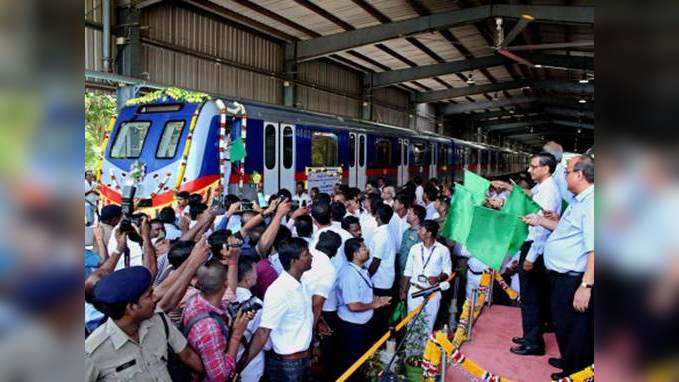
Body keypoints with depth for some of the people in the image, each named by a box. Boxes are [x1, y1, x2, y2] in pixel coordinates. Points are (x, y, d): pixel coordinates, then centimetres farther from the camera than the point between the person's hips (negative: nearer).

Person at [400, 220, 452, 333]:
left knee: (429, 323, 7)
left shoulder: (443, 250, -6)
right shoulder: (415, 248, 2)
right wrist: (404, 291, 8)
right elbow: (408, 272, 8)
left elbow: (447, 271, 0)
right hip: (415, 291, 2)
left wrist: (438, 278, -21)